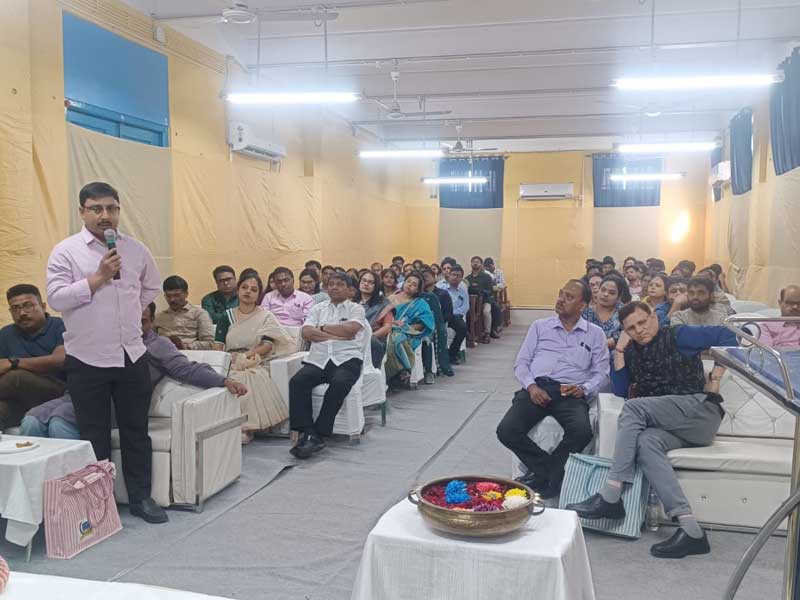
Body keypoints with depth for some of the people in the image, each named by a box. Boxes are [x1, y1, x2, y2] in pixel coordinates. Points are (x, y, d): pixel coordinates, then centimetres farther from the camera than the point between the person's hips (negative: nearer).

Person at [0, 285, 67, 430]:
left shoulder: (60, 327, 4)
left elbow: (61, 360, -14)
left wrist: (14, 363, -11)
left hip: (60, 394, -2)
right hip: (21, 402, 2)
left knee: (15, 378, -29)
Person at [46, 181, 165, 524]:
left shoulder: (136, 249, 6)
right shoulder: (65, 251, -5)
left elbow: (151, 288, 20)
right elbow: (55, 298, -14)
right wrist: (98, 278, -18)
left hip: (131, 355, 3)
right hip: (87, 359, -3)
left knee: (136, 431, 10)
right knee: (94, 436, 9)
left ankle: (141, 497, 22)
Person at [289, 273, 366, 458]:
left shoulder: (356, 308, 14)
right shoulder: (318, 308, 21)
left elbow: (351, 328, -9)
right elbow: (306, 333, 3)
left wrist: (323, 328, 3)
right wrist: (337, 335, -4)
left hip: (347, 359, -3)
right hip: (318, 359, 3)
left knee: (339, 383, -35)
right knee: (297, 381, -26)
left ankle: (317, 435, -28)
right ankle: (307, 433, -26)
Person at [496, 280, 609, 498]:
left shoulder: (595, 334, 16)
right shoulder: (540, 326, 17)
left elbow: (601, 372, 10)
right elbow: (521, 363, 12)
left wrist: (584, 389, -10)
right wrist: (531, 386, -8)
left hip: (570, 393, -1)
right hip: (537, 388, 1)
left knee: (582, 432, -33)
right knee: (506, 430, -24)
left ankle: (542, 475, -8)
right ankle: (548, 469, -2)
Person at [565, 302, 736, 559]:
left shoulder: (678, 336, 6)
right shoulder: (632, 352, 20)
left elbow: (726, 336, 0)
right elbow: (620, 391, 11)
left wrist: (715, 378, -5)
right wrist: (619, 350, 6)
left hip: (699, 408, -4)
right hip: (670, 425, 4)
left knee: (633, 407, -25)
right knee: (646, 442, -31)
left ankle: (611, 497, -30)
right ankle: (691, 531, -39)